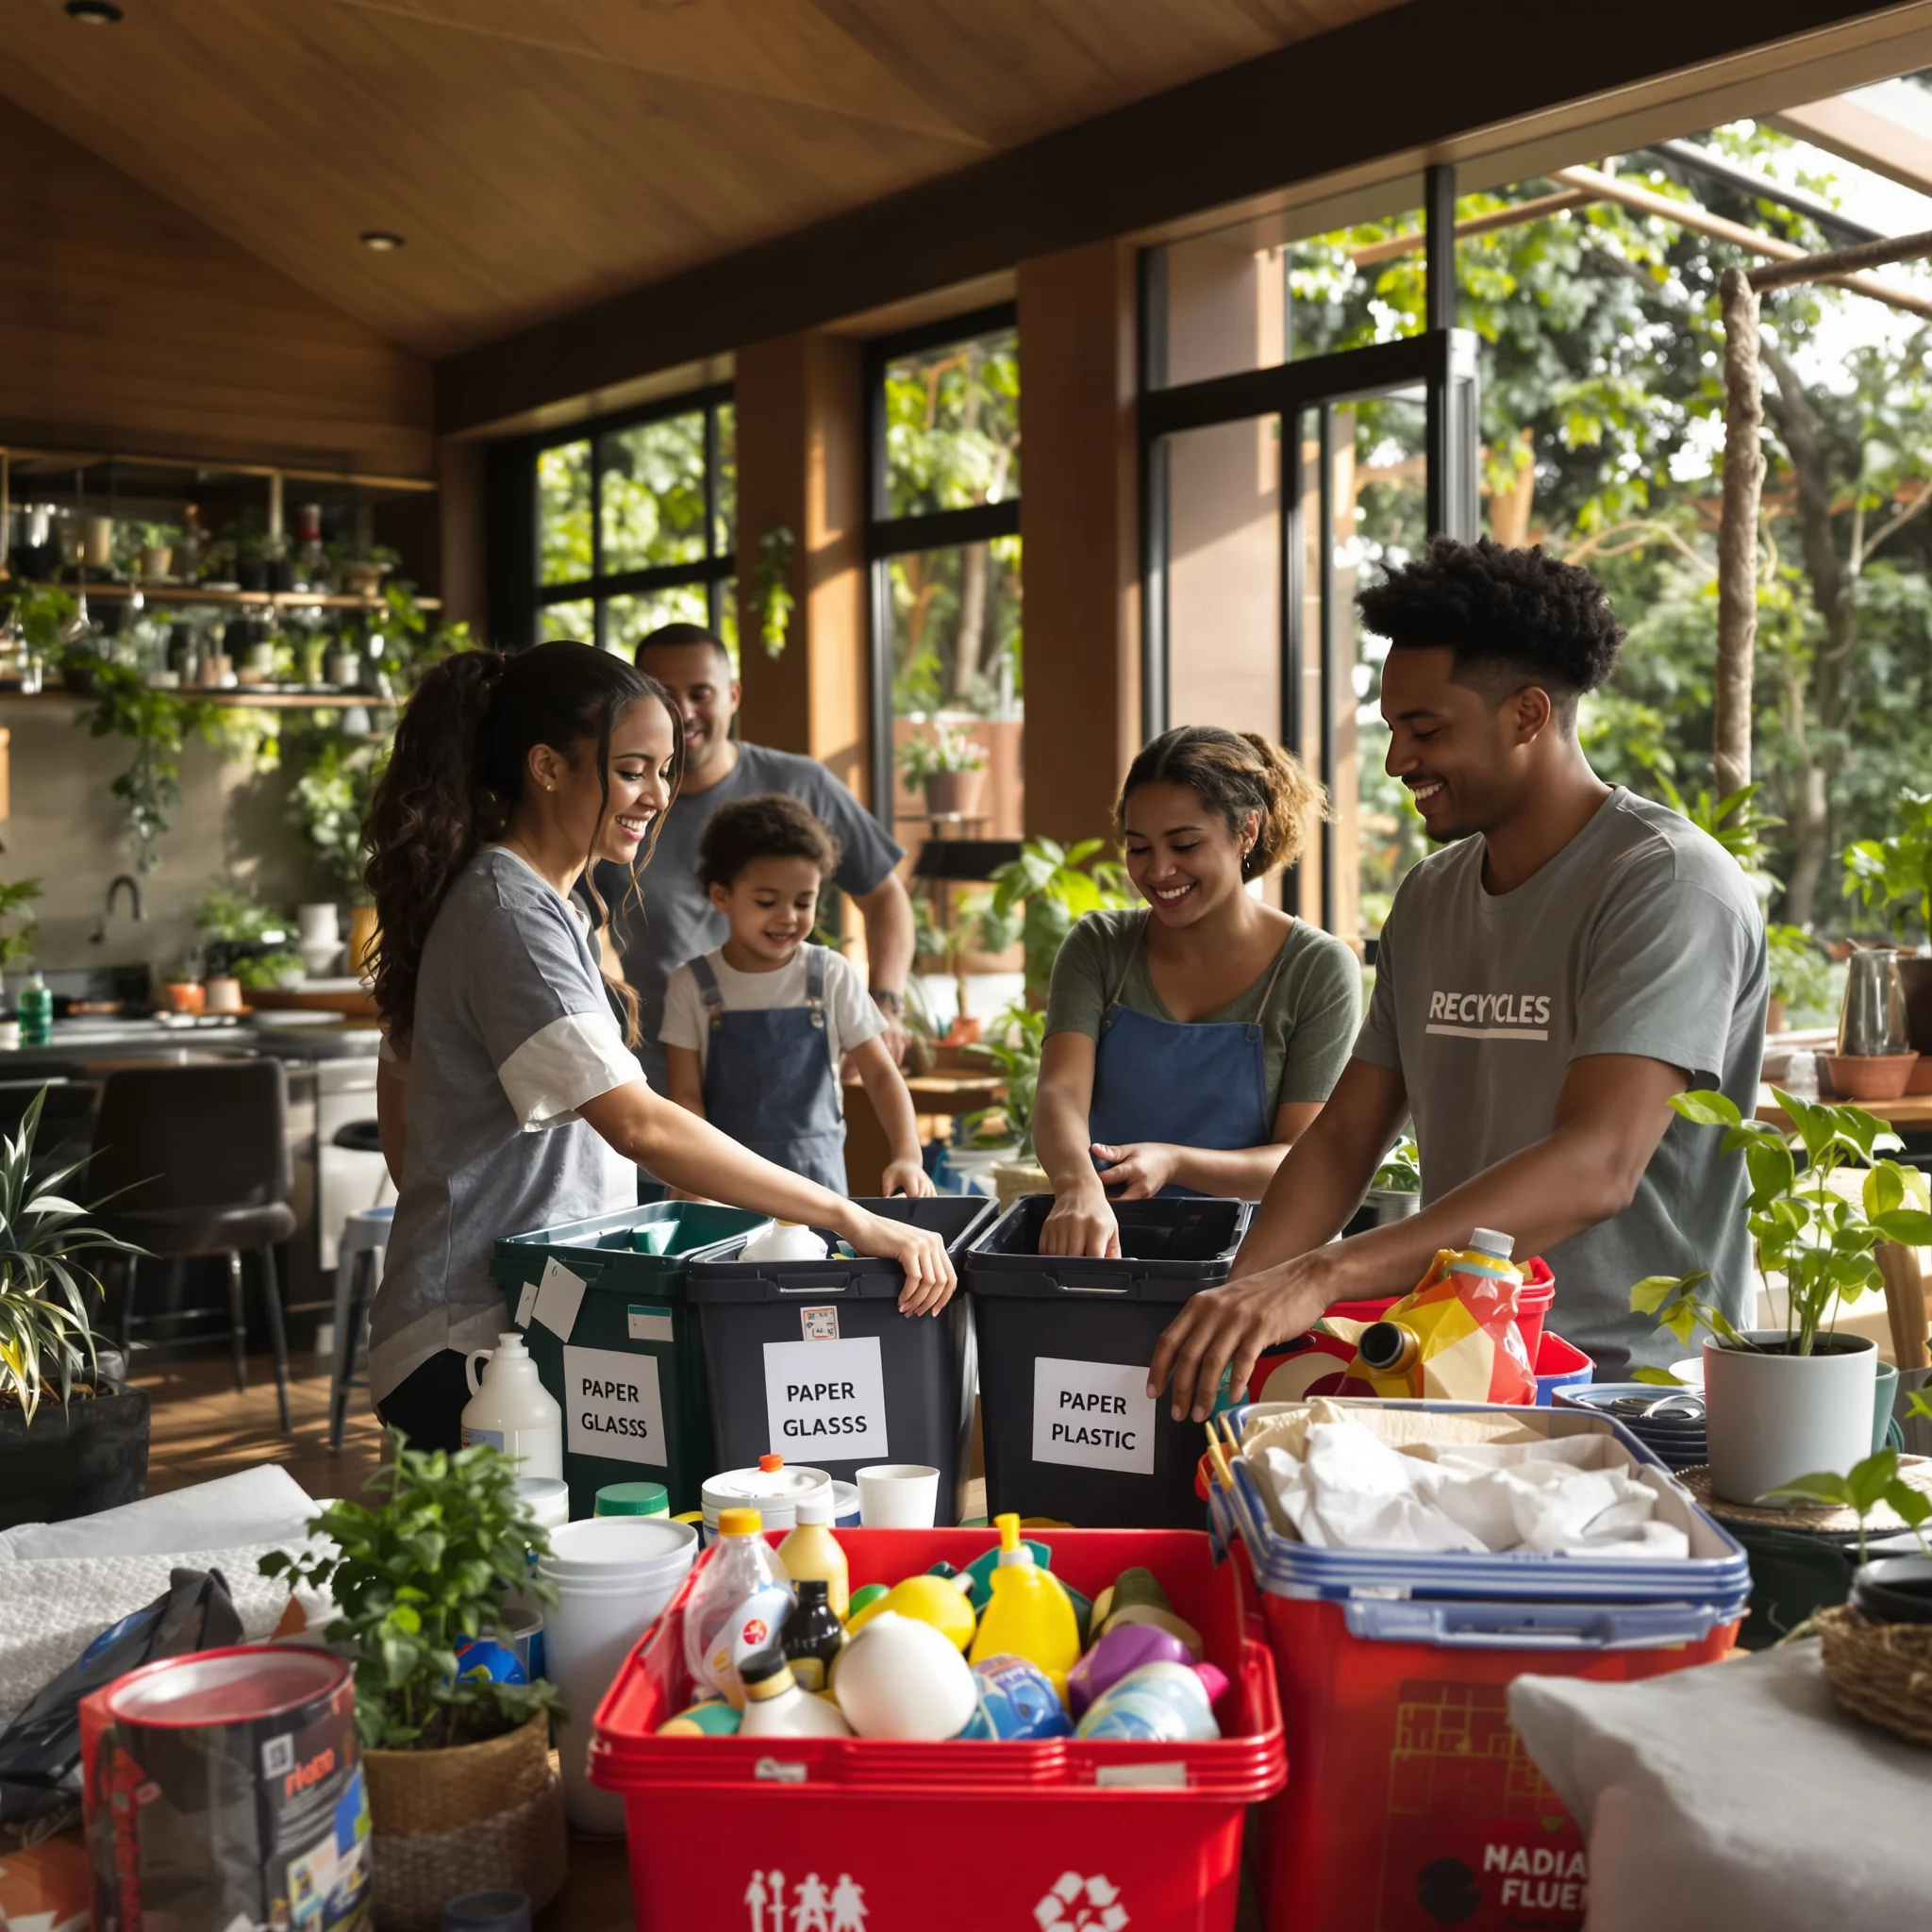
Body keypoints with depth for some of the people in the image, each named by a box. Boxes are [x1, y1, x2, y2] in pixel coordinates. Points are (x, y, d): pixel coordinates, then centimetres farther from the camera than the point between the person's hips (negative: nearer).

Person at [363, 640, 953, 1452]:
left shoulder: (536, 900, 13)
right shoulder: (510, 916, -18)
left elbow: (401, 1097, 21)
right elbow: (636, 1124, -29)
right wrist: (852, 1221, -31)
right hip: (478, 1347, -10)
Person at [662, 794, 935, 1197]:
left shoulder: (832, 977, -1)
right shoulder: (692, 986, -1)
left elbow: (881, 1075, -3)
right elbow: (686, 1095, -2)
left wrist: (907, 1156, -19)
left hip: (817, 1177, 1)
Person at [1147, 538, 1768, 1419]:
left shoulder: (1667, 883, -12)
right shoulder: (1428, 899, 11)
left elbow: (1598, 1166, -24)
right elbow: (1344, 1137, 11)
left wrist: (1321, 1276, -33)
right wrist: (1231, 1308, -6)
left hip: (1632, 1384, -6)